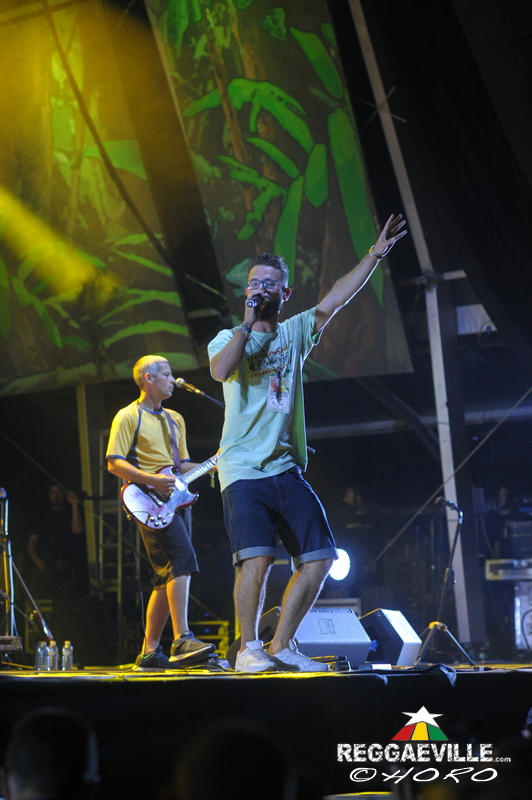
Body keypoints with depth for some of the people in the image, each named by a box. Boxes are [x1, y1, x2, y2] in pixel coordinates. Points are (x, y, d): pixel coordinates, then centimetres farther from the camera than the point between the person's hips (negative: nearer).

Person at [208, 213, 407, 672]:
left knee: (320, 558, 0)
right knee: (257, 558, -19)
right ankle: (249, 648, -1)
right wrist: (248, 323, -13)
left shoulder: (295, 333, 14)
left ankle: (282, 646, 12)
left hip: (287, 469, 5)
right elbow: (221, 371, -18)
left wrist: (376, 254, -4)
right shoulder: (228, 339, 5)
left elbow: (338, 299, 3)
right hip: (243, 469, -4)